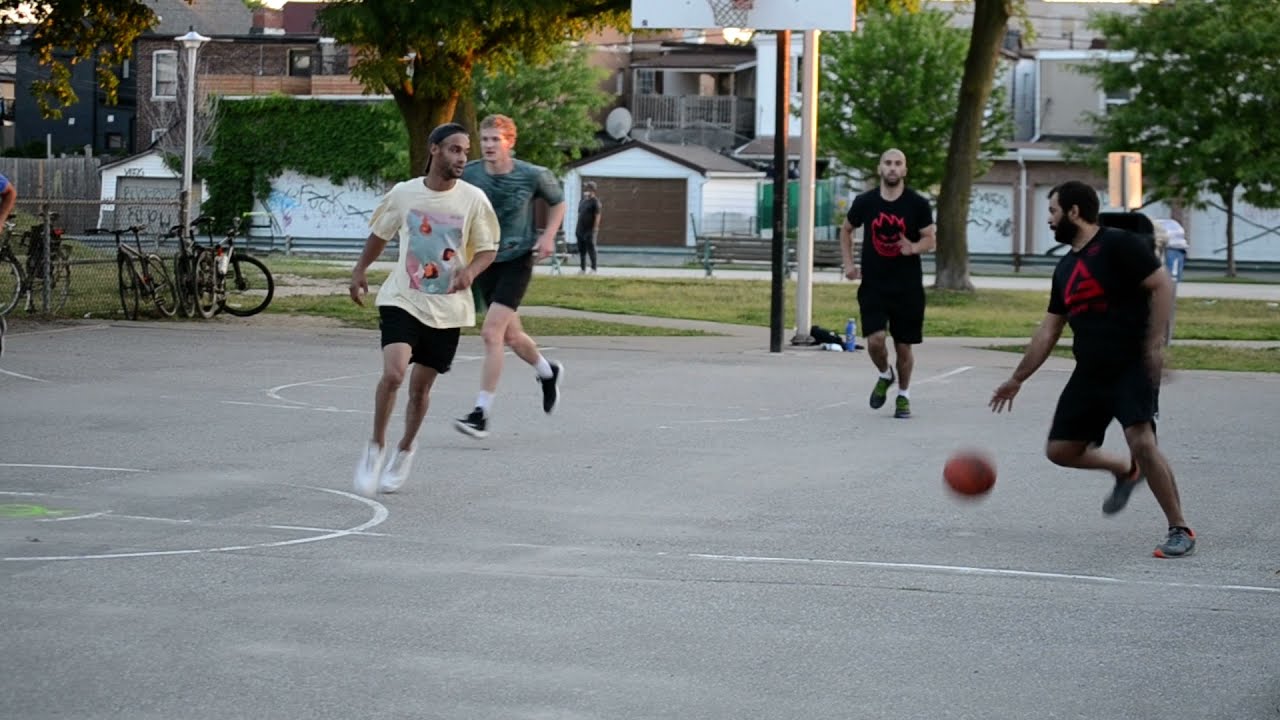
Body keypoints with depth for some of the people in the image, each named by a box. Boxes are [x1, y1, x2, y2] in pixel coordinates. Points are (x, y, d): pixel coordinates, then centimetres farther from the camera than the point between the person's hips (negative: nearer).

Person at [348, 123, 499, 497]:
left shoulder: (474, 199, -6)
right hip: (402, 300, -1)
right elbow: (380, 233, 14)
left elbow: (488, 249, 0)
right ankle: (376, 446, -1)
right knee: (393, 372, -20)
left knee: (421, 386, 10)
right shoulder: (403, 194, -4)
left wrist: (471, 270, -19)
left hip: (448, 309, 1)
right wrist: (361, 269, 14)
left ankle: (405, 449, 34)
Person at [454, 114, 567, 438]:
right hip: (483, 262, 4)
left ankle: (481, 414, -16)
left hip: (517, 261, -4)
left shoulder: (532, 176, -11)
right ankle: (548, 372, 49)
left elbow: (558, 202, 8)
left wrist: (548, 236, -6)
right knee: (510, 335, 17)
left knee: (492, 332, -17)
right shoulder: (468, 175, -7)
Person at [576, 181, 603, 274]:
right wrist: (578, 228, 15)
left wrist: (595, 229, -17)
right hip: (580, 230, 8)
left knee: (591, 250, -5)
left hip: (590, 231, -8)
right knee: (581, 250, 10)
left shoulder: (595, 202, -8)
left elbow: (598, 216, -12)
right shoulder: (583, 201, 16)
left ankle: (593, 269, -1)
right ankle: (583, 269, 17)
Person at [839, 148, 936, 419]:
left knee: (904, 346, 5)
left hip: (907, 288, 0)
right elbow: (846, 230, 16)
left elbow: (931, 240, -1)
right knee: (875, 340, -15)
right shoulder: (865, 202, -1)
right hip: (873, 285, 0)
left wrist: (914, 248, -23)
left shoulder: (917, 204, -6)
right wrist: (848, 263, 6)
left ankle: (903, 395, 27)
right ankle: (885, 376, 17)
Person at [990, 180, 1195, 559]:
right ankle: (1126, 472, 32)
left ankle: (1180, 530, -12)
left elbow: (1162, 285, -15)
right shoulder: (1065, 268, 14)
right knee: (1060, 449, 5)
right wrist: (1017, 379, 21)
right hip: (1091, 371, 8)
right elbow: (1048, 332, 20)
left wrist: (1155, 343, -23)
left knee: (1141, 441, -23)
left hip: (1133, 366, -8)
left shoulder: (1119, 245, -10)